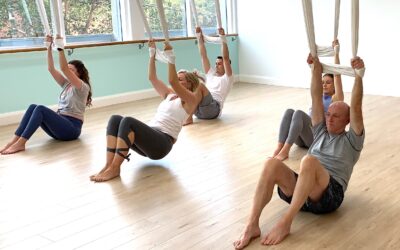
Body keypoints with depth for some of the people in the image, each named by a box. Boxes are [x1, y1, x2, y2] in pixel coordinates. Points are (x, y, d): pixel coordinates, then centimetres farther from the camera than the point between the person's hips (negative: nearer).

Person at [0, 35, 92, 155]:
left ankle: (20, 143, -30)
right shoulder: (66, 84, 18)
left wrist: (60, 47, -22)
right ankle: (14, 141, -21)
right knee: (33, 107, -14)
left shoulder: (83, 87, -5)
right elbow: (51, 69, 8)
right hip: (60, 125, 7)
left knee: (40, 109, -26)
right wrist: (49, 46, 1)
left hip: (71, 128, -7)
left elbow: (64, 69, -19)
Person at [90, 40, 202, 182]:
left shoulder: (191, 100, 4)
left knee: (128, 121, -32)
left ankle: (114, 168, -30)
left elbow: (172, 81, -13)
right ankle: (109, 164, -27)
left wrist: (170, 56, -15)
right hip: (149, 139, 8)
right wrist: (152, 53, 15)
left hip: (162, 143, -8)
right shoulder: (169, 94, 27)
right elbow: (152, 78, 20)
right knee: (115, 119, -17)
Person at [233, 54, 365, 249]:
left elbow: (356, 107, -1)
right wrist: (316, 67, 10)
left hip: (329, 195, -4)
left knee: (309, 161, -38)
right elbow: (316, 97, 17)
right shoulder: (321, 131, 26)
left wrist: (358, 74, -10)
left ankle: (285, 223, -36)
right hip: (301, 190, 5)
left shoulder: (351, 140, 14)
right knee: (272, 163, -27)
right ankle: (252, 225, -34)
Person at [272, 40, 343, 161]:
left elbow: (337, 74, 0)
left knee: (299, 113, -30)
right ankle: (279, 148, -35)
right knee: (289, 111, -22)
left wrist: (336, 53, -1)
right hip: (303, 139, 6)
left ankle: (285, 151, -38)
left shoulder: (336, 98, 9)